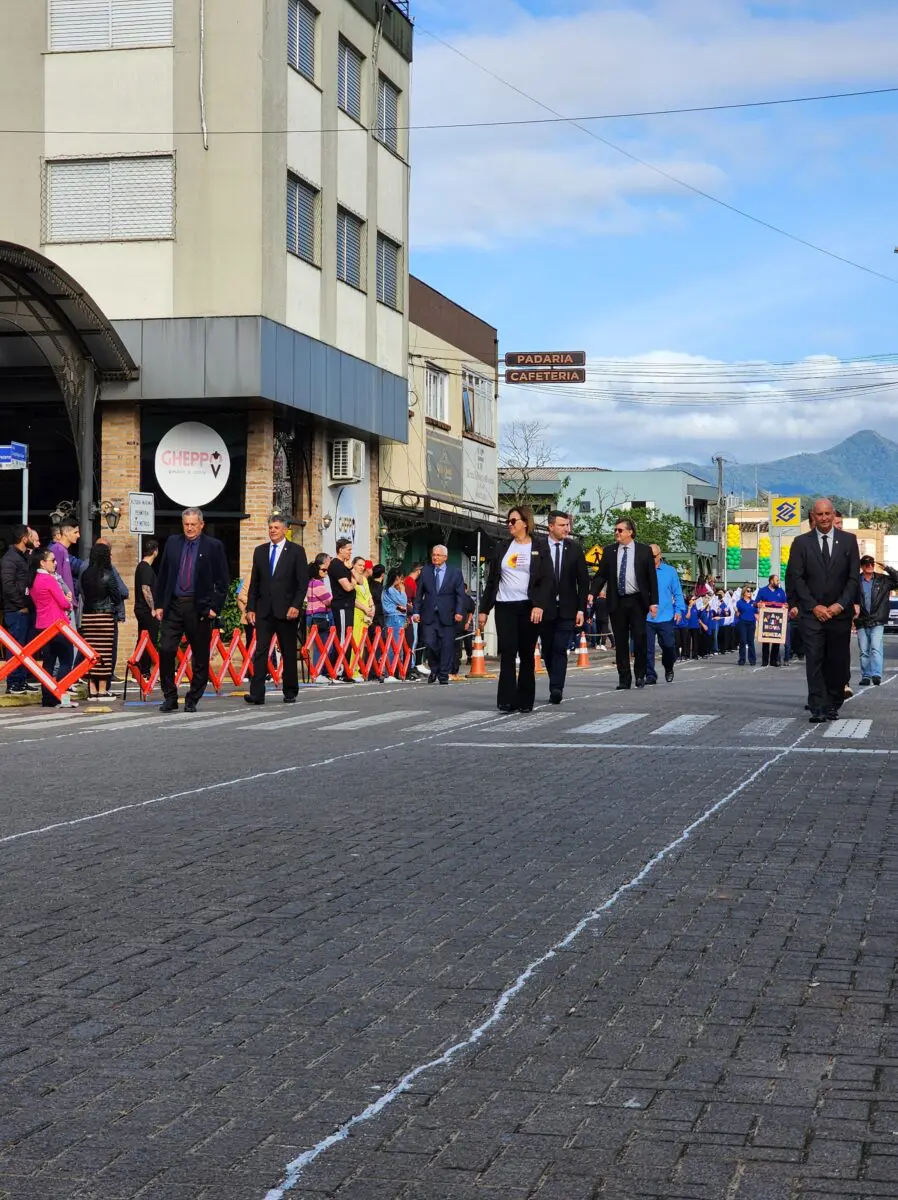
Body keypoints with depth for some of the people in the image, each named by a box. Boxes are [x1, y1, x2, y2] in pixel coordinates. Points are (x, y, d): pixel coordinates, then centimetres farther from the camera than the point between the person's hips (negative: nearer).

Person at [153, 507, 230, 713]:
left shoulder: (213, 546, 0)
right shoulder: (172, 542, 9)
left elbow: (222, 582, 0)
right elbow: (162, 576, 13)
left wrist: (215, 608, -7)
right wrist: (159, 604, 6)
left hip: (199, 608, -2)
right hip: (173, 605, 2)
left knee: (200, 657, 3)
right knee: (166, 650, -7)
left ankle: (192, 700, 14)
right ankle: (170, 697, 5)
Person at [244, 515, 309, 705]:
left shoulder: (296, 551, 1)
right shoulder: (260, 551, 12)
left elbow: (303, 582, -3)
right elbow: (254, 582, 13)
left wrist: (296, 606, -13)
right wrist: (250, 608, 5)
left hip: (286, 611, -3)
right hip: (264, 611, 3)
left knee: (289, 653, 5)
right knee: (260, 651, -5)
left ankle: (290, 692, 15)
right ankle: (257, 693, -10)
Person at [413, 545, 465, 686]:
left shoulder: (455, 573, 4)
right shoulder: (425, 572, 9)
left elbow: (460, 595, 1)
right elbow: (419, 593, 10)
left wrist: (459, 612, -11)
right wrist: (416, 611, 1)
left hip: (447, 616, -1)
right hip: (429, 616, 1)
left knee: (447, 646, 0)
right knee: (429, 643, -8)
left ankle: (443, 675, 9)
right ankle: (434, 669, 16)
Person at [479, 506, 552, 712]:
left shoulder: (539, 549, 3)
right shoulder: (502, 549, 13)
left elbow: (547, 580, -4)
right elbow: (491, 581, 14)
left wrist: (539, 605, -17)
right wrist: (484, 610, 9)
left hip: (528, 608, -2)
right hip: (504, 607, 2)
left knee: (527, 655, 4)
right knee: (507, 654, -6)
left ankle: (525, 702, 9)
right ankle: (507, 700, -10)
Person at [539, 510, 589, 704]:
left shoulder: (574, 548, 5)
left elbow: (583, 579, 6)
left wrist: (581, 608, -1)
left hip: (567, 609, 0)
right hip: (545, 608, 0)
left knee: (560, 649, -11)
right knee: (548, 650, 8)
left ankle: (556, 689, -16)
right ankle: (556, 686, 24)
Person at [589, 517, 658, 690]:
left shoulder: (644, 551, 3)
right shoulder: (609, 551, 8)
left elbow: (652, 577, 3)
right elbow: (600, 575, 7)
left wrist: (653, 602, -3)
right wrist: (592, 593, -10)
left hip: (637, 601, -2)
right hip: (617, 602, 2)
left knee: (640, 638, -5)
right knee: (620, 642, 3)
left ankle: (640, 674, 11)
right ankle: (624, 679, 8)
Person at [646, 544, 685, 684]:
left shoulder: (670, 571, 7)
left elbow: (677, 593, 10)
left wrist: (679, 610, -1)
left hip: (666, 617, 0)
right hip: (646, 618, 0)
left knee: (669, 646, 2)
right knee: (647, 648, -4)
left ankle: (668, 669, 28)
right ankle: (650, 675, 3)